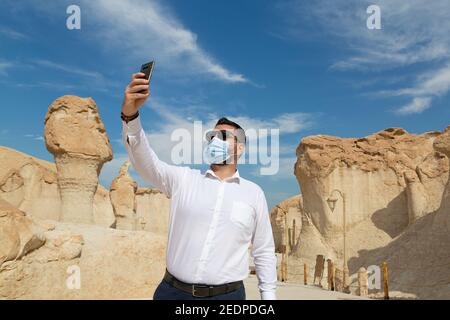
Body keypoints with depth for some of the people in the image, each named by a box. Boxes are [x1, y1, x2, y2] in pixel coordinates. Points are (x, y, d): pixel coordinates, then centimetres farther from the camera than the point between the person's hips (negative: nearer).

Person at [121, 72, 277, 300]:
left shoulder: (254, 193, 3)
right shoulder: (183, 179, 3)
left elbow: (264, 252, 8)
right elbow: (144, 160, -12)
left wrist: (269, 295, 5)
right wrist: (130, 113, -27)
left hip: (227, 295, 0)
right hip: (173, 291, 1)